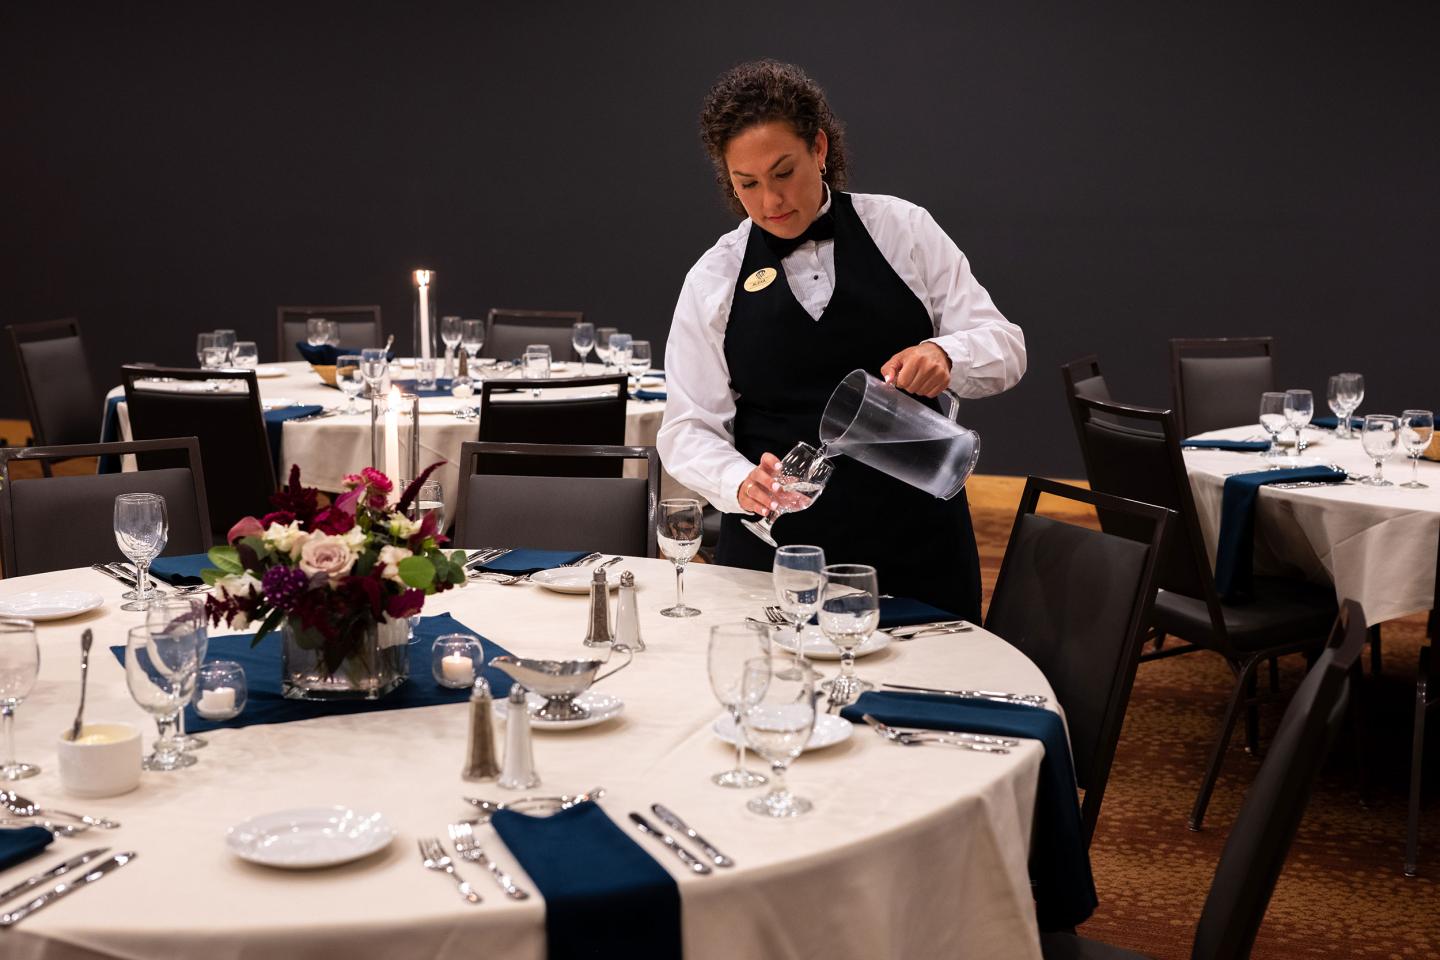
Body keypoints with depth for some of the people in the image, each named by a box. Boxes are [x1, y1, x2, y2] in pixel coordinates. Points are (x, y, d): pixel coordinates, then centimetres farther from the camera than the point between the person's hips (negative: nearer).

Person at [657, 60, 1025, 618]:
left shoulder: (903, 231, 3)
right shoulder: (713, 281, 3)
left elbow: (1004, 347, 1)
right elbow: (689, 428, 1)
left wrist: (944, 353, -21)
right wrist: (742, 484, -20)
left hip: (916, 537, 0)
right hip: (776, 547, 0)